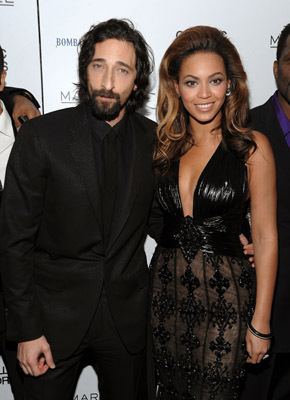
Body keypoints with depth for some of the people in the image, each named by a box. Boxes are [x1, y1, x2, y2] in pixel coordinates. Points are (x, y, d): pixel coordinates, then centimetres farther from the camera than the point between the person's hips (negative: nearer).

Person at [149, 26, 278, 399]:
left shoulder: (252, 146, -6)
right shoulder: (165, 145, 5)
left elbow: (266, 236, -7)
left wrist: (260, 323, -8)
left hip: (225, 296, -3)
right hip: (166, 289, 4)